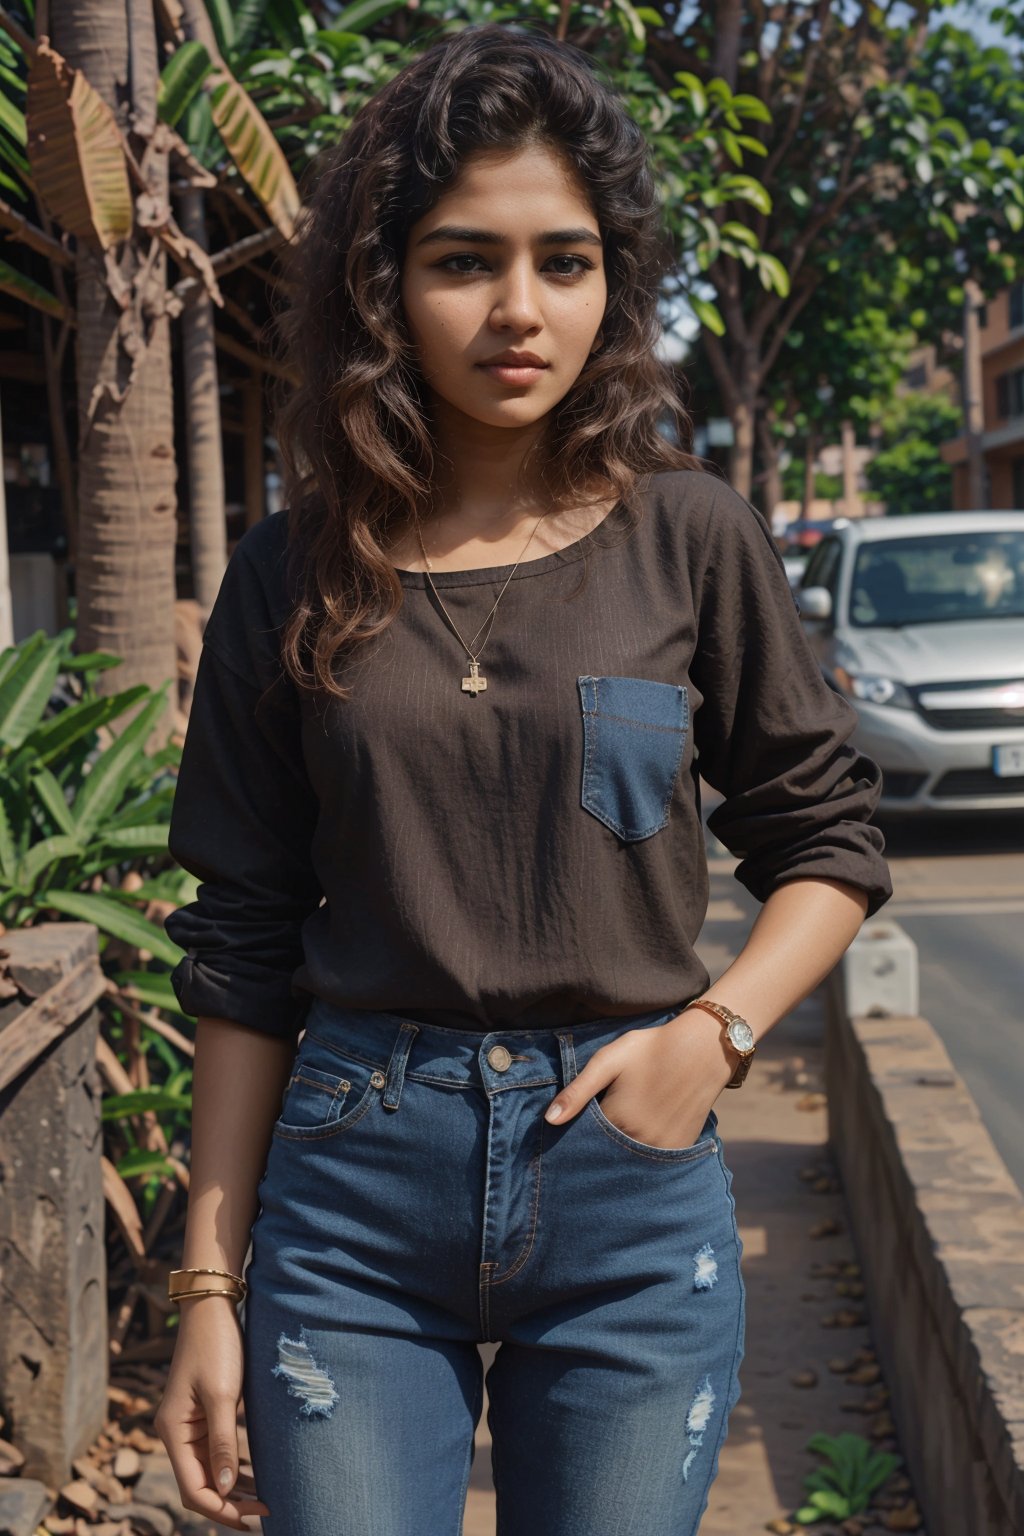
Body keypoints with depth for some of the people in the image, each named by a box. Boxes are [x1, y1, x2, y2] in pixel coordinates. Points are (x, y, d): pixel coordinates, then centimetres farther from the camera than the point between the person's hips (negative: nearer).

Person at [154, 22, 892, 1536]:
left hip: (631, 1191, 0)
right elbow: (244, 955, 3)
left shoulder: (691, 540, -1)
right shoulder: (294, 580, 1)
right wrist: (208, 1286, 3)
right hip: (352, 1190, 0)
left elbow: (825, 838, 8)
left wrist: (716, 1028, -10)